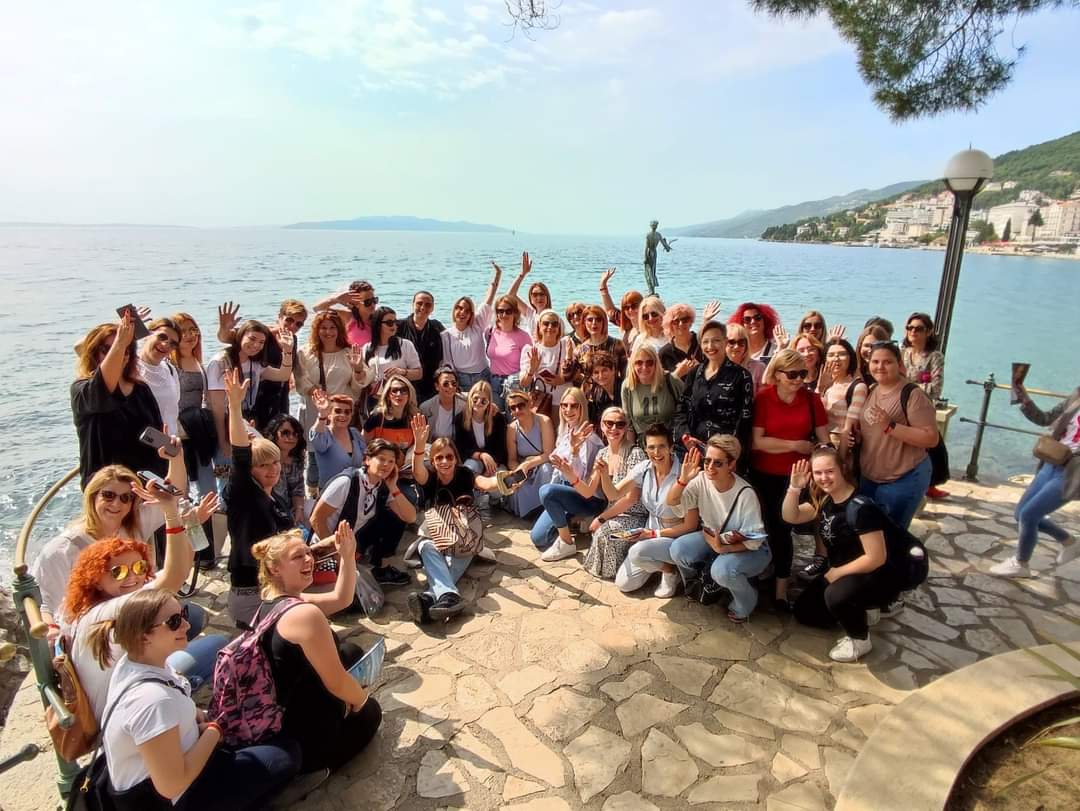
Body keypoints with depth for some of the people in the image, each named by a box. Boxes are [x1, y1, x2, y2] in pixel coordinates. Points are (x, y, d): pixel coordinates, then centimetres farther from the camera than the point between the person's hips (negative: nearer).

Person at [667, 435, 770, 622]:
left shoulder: (745, 494, -28)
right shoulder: (701, 480, -15)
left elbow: (753, 540, -22)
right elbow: (671, 501, -13)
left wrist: (722, 548, -33)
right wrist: (683, 479, -30)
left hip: (749, 549, -5)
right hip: (713, 538, 5)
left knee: (722, 570, -34)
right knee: (678, 548, -20)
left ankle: (744, 604, 1)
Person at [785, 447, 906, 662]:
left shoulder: (860, 507, -27)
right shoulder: (825, 500, -3)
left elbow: (876, 558, -28)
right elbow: (791, 517, -3)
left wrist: (836, 572, -17)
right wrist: (794, 487, -19)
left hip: (877, 579, -8)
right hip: (842, 573, 8)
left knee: (835, 595, -36)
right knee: (803, 612, 6)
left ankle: (860, 640, -6)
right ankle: (859, 611, 21)